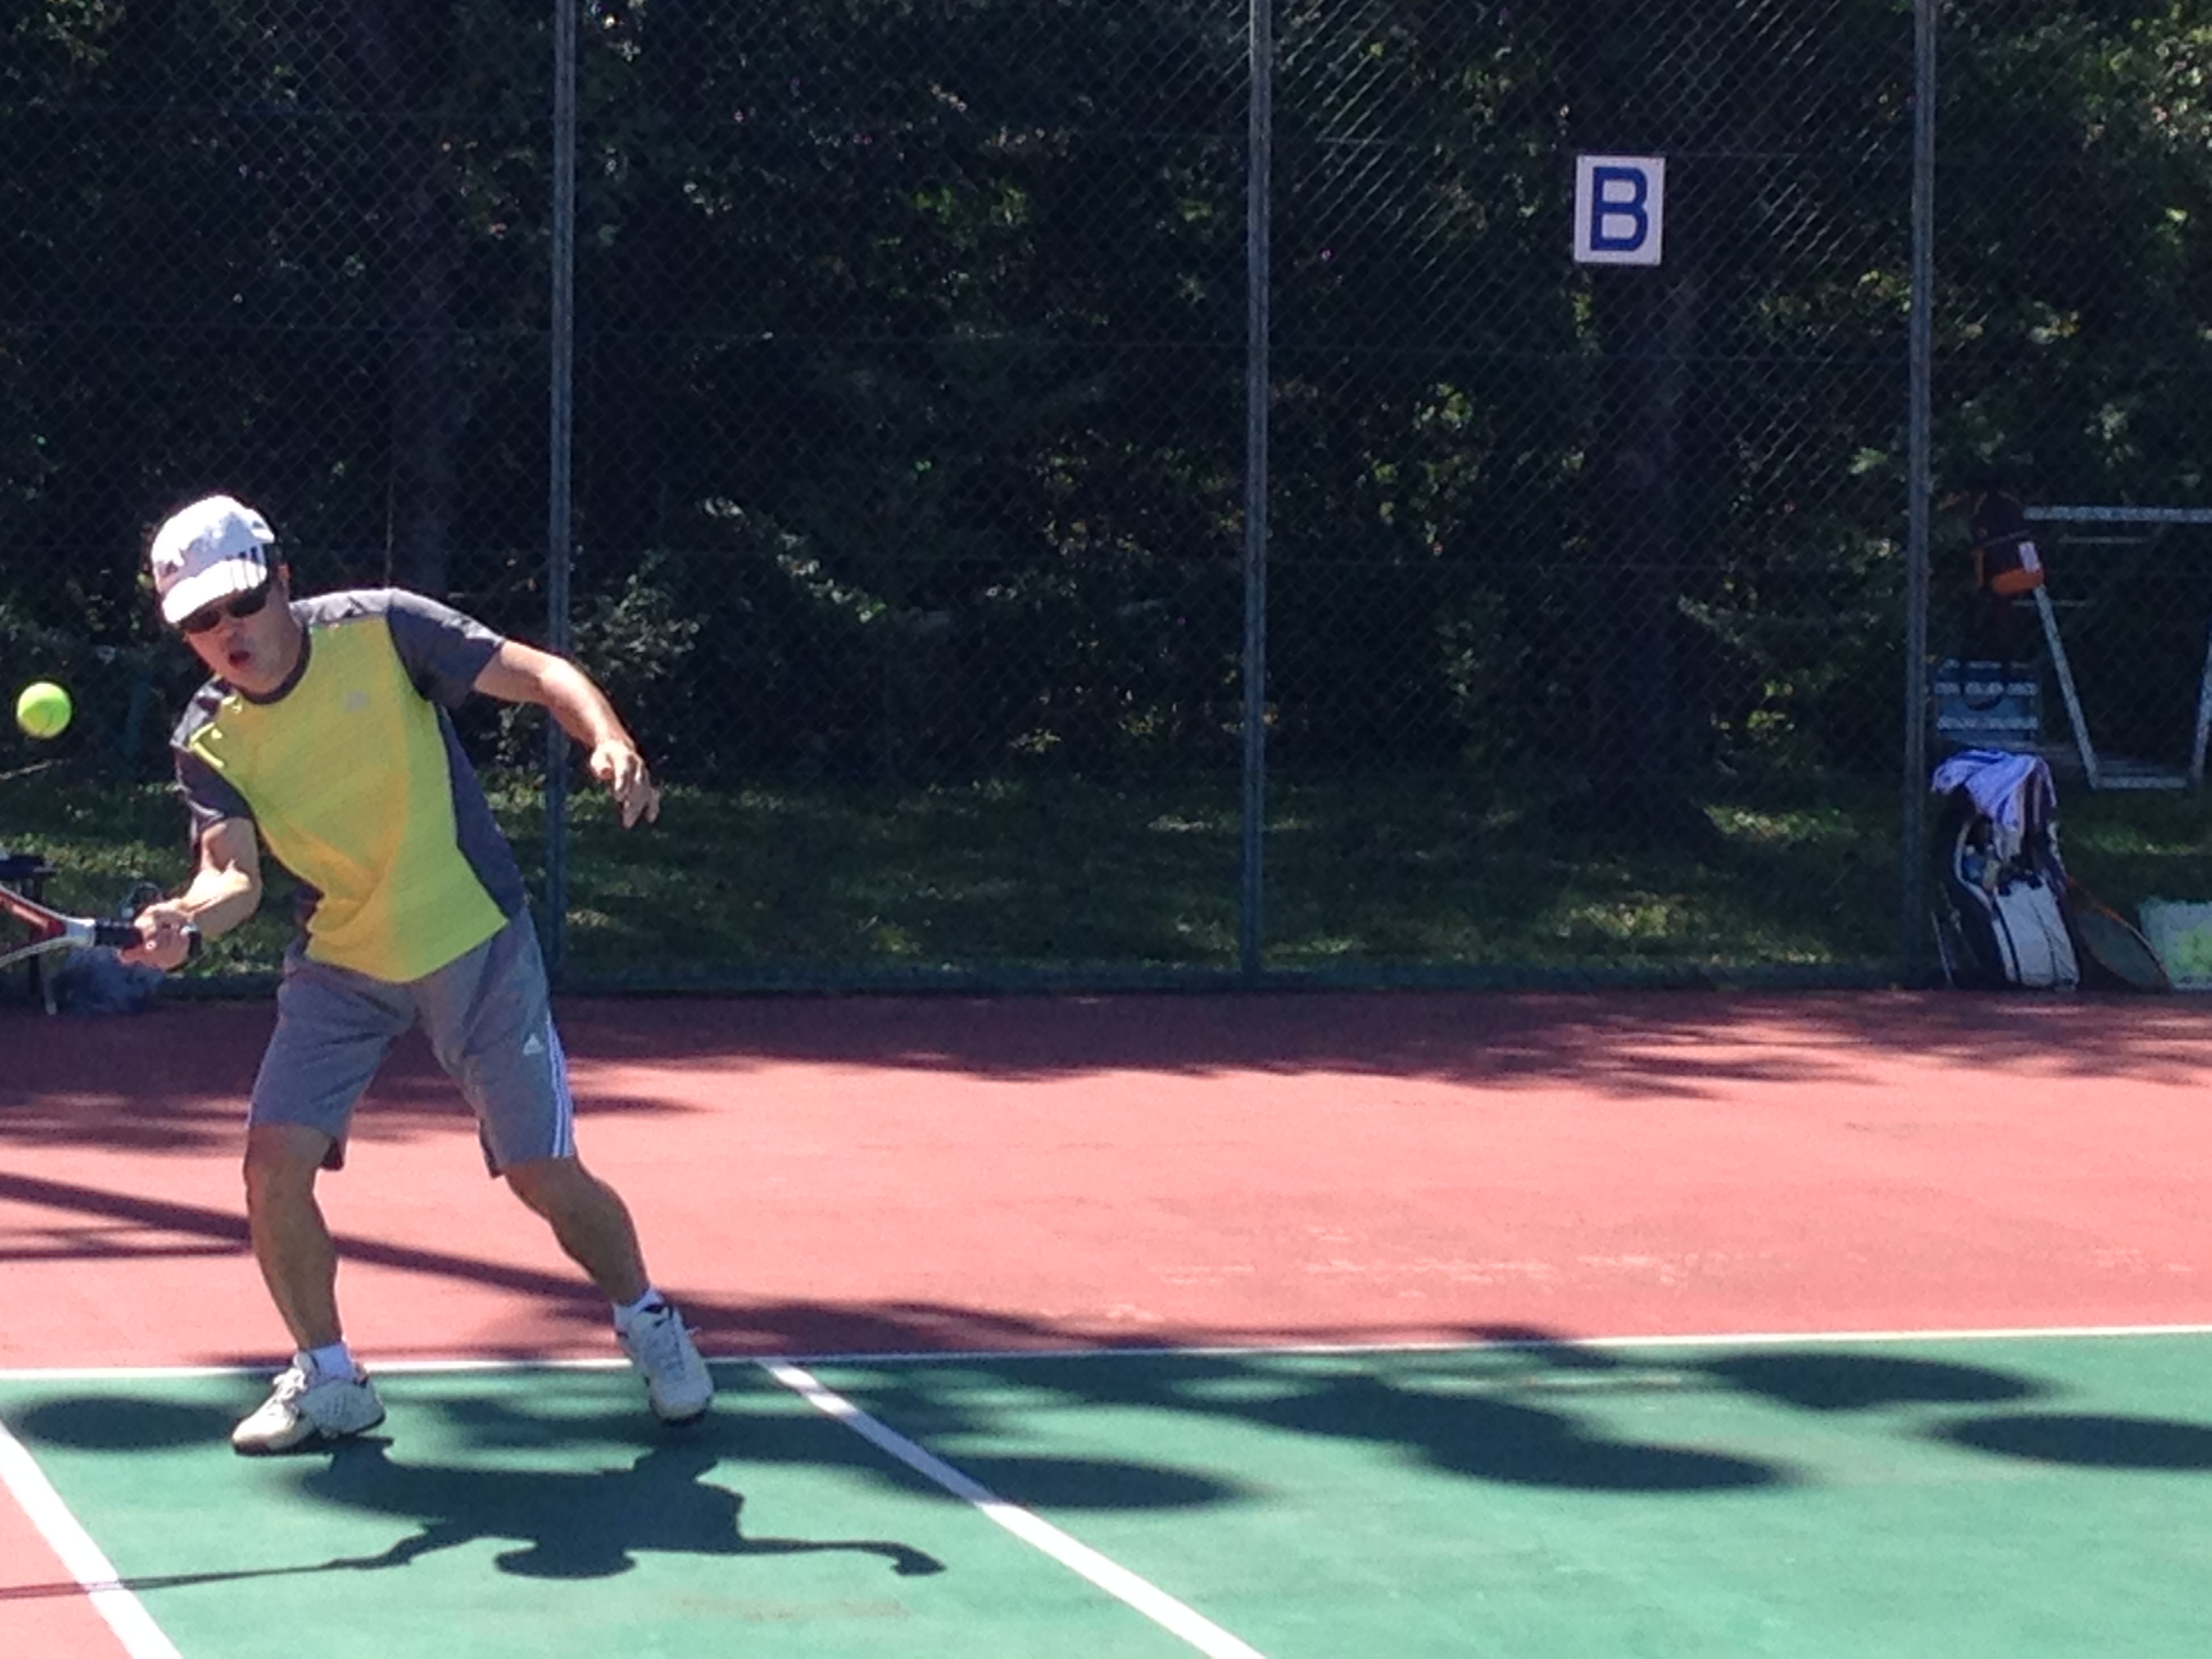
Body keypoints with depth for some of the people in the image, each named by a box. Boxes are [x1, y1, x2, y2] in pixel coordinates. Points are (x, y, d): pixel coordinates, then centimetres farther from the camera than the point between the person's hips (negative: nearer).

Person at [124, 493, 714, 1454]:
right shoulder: (208, 745, -7)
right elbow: (233, 869, -19)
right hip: (337, 967, 3)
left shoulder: (379, 631, -14)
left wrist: (609, 743, -31)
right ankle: (327, 1381, 10)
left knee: (543, 1174, -2)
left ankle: (647, 1327, 26)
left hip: (476, 948, -3)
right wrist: (186, 919, -42)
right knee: (274, 1162, -10)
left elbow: (538, 674, -13)